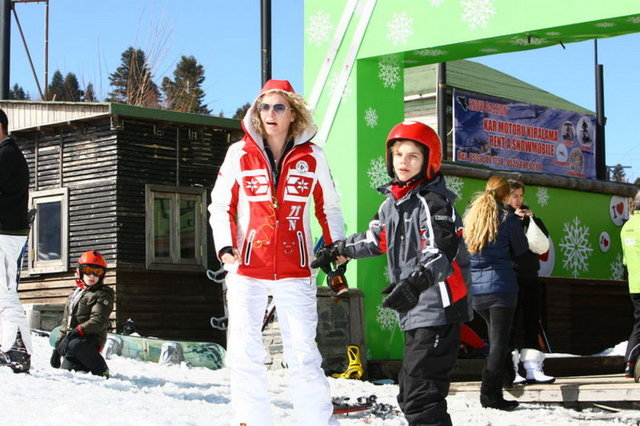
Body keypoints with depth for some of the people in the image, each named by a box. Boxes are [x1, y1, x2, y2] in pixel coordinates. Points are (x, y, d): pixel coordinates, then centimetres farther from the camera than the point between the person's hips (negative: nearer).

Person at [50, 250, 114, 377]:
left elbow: (98, 320, -14)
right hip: (72, 339, 6)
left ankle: (102, 372, -20)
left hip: (92, 339, -6)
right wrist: (57, 347, 20)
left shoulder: (103, 295, 1)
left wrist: (78, 331, -27)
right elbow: (66, 323, 26)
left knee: (74, 345, -38)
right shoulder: (73, 295, 23)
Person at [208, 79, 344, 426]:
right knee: (244, 353, 0)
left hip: (295, 270, 0)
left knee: (303, 352, -1)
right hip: (247, 268, 1)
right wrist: (225, 248, -8)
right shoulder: (239, 154, 3)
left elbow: (328, 208, 13)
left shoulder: (312, 157, 3)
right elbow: (220, 206, 7)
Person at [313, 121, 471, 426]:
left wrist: (416, 282, -44)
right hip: (414, 312, 10)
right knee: (409, 393, 17)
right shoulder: (392, 201, 13)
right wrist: (338, 251, 35)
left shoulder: (433, 202, -14)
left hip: (438, 310, -10)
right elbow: (376, 238, 30)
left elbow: (441, 251, -28)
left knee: (420, 396, -17)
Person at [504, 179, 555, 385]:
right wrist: (514, 219, -18)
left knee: (532, 323, 8)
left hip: (530, 275, 7)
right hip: (511, 274, -7)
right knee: (512, 323, -8)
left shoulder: (526, 213, 18)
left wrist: (533, 219, -3)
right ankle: (510, 371, -6)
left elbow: (544, 235, 11)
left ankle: (533, 369, 11)